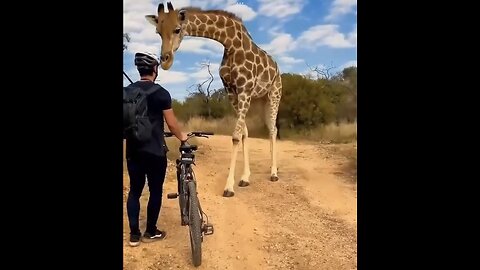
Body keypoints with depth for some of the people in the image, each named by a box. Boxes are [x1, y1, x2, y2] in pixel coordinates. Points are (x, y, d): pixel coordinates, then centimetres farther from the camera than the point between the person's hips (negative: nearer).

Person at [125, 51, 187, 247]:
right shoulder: (161, 93, -11)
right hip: (155, 150, -5)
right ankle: (151, 232, 20)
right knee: (156, 191, 9)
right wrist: (182, 137, 11)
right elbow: (171, 124, -8)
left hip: (133, 149, 5)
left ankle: (134, 234, 17)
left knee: (134, 190, 12)